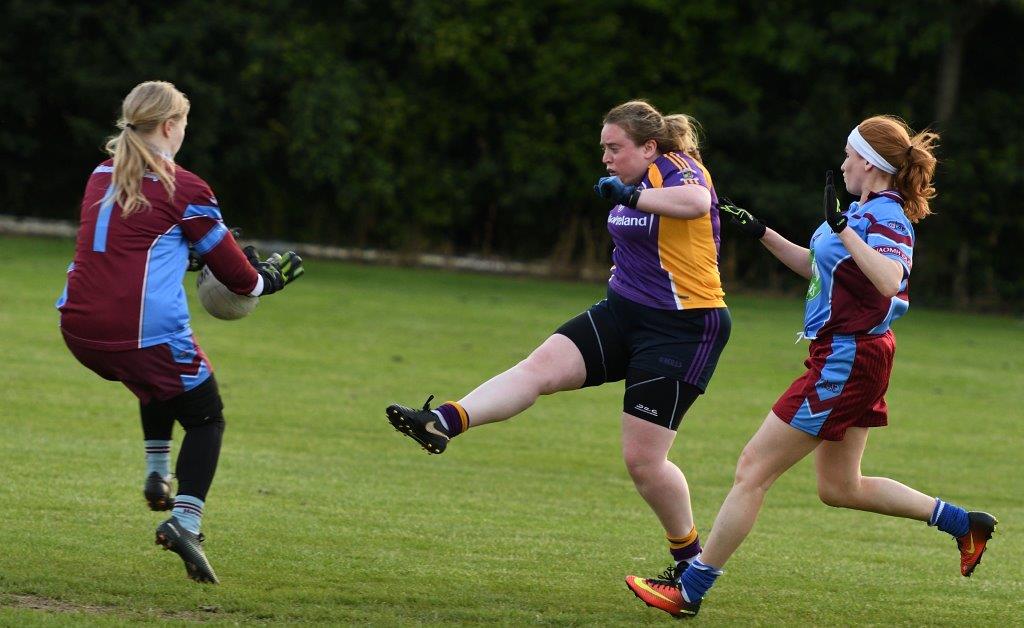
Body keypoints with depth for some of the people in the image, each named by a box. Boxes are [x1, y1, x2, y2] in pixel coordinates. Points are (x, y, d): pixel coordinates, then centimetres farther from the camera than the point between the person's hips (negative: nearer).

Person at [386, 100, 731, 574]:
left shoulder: (676, 168, -15)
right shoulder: (638, 180, 11)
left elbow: (695, 201, -41)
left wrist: (630, 196, -46)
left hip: (682, 330, -8)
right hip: (623, 313, 8)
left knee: (643, 461, -7)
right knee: (541, 366, -14)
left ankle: (691, 560, 11)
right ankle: (441, 423, -30)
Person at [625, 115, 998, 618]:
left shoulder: (886, 217, -17)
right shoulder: (865, 211, 12)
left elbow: (889, 280, -36)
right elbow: (815, 265, 26)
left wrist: (842, 228, -36)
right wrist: (762, 234, 20)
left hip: (846, 359, -10)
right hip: (846, 356, 10)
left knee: (753, 470, -6)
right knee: (840, 488, 20)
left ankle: (689, 590, -2)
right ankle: (963, 523, 23)